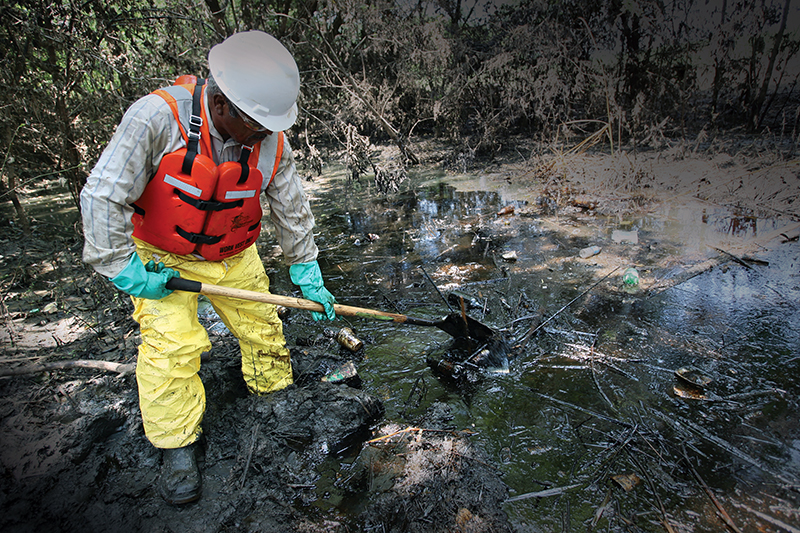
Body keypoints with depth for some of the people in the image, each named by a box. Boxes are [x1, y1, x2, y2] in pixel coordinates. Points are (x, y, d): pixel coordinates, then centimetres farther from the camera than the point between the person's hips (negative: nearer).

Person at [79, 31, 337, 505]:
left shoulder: (273, 141, -18)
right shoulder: (156, 117, -30)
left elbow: (293, 212, -6)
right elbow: (103, 197, -23)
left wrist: (309, 278, -2)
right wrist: (126, 272, -21)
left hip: (235, 256, 3)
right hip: (162, 256, -3)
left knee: (263, 327, 9)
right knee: (172, 344, -13)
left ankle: (277, 392, 38)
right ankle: (177, 446, 9)